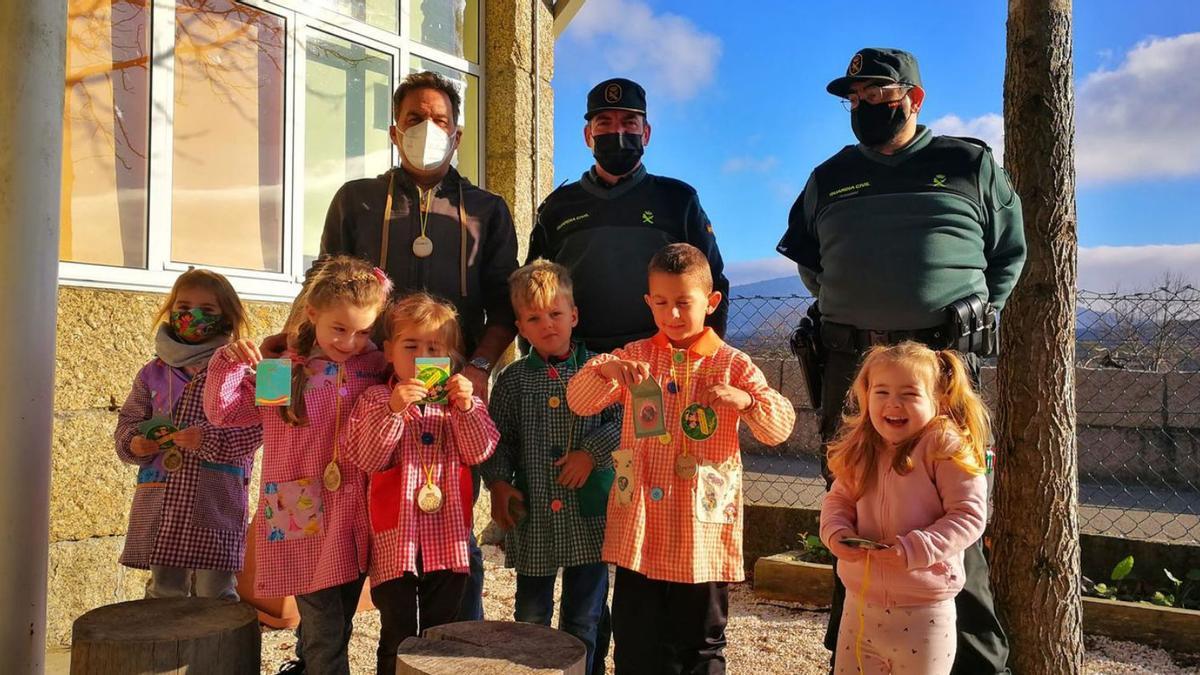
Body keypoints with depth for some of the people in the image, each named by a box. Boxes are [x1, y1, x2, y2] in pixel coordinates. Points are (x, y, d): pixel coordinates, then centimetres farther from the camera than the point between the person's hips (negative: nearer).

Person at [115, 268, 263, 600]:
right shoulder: (153, 373, 11)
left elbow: (255, 429, -9)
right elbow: (128, 420, 18)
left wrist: (209, 439, -21)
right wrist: (132, 442, -3)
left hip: (218, 501, -4)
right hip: (160, 501, 4)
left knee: (214, 593, 4)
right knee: (163, 591, 15)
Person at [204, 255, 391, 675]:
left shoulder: (377, 369, 4)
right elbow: (223, 411, 1)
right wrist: (229, 364, -14)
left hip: (356, 515, 3)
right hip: (304, 515, -3)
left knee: (336, 630, 15)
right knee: (325, 634, 0)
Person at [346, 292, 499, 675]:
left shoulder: (459, 399, 6)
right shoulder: (375, 400, 0)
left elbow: (479, 452, -4)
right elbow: (366, 459, -12)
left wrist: (467, 407, -18)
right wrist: (393, 410, -23)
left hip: (447, 538, 2)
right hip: (395, 537, -2)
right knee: (398, 637, 6)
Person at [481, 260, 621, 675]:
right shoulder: (512, 379, 3)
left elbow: (622, 420, -3)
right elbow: (498, 439, 7)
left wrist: (592, 453, -14)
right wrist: (499, 484, -4)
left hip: (589, 515, -1)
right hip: (532, 516, 1)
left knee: (585, 618, 10)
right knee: (531, 617, 14)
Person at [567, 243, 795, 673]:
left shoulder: (732, 364, -2)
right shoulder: (635, 356, 3)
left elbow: (780, 426, -8)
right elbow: (578, 401, -4)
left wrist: (746, 400, -28)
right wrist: (606, 369, -25)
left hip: (703, 533, -1)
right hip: (640, 531, 2)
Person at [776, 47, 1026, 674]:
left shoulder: (970, 163, 9)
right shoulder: (830, 178, 14)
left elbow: (1009, 252, 16)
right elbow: (805, 256, 26)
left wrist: (970, 317, 7)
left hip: (942, 360, -2)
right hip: (850, 362, 3)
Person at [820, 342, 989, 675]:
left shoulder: (945, 448, -14)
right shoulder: (860, 450, 3)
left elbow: (969, 515, -17)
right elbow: (838, 499, 11)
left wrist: (914, 549, -26)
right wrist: (837, 533, -10)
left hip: (924, 613, -5)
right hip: (860, 604, 5)